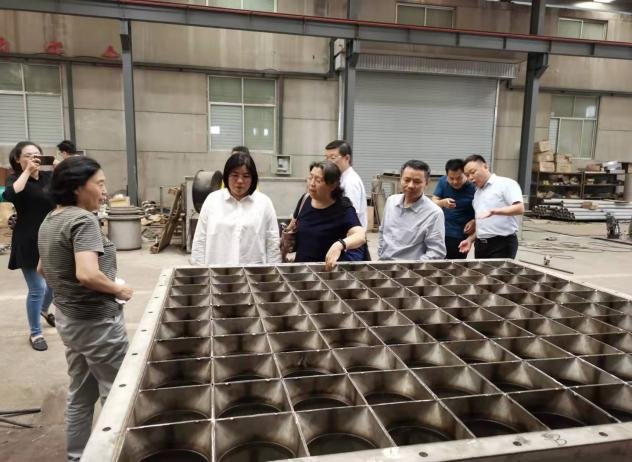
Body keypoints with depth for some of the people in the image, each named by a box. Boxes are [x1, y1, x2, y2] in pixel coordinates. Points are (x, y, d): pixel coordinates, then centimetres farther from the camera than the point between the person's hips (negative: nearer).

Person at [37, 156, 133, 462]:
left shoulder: (50, 221, 8)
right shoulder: (83, 220, -21)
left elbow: (43, 270, 20)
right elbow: (87, 275, -32)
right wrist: (120, 290, -17)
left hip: (69, 319, 9)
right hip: (96, 322, -9)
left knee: (81, 394, 20)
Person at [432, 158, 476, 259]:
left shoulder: (473, 188, -13)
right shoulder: (443, 181, -4)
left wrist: (475, 221, -22)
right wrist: (443, 202, -28)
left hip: (461, 236, -4)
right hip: (441, 233, 4)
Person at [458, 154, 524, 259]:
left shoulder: (506, 184, -5)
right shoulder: (477, 193, 18)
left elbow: (520, 208, -18)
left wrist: (493, 211, -28)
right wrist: (470, 239, 10)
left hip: (502, 243, -7)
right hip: (481, 244, 7)